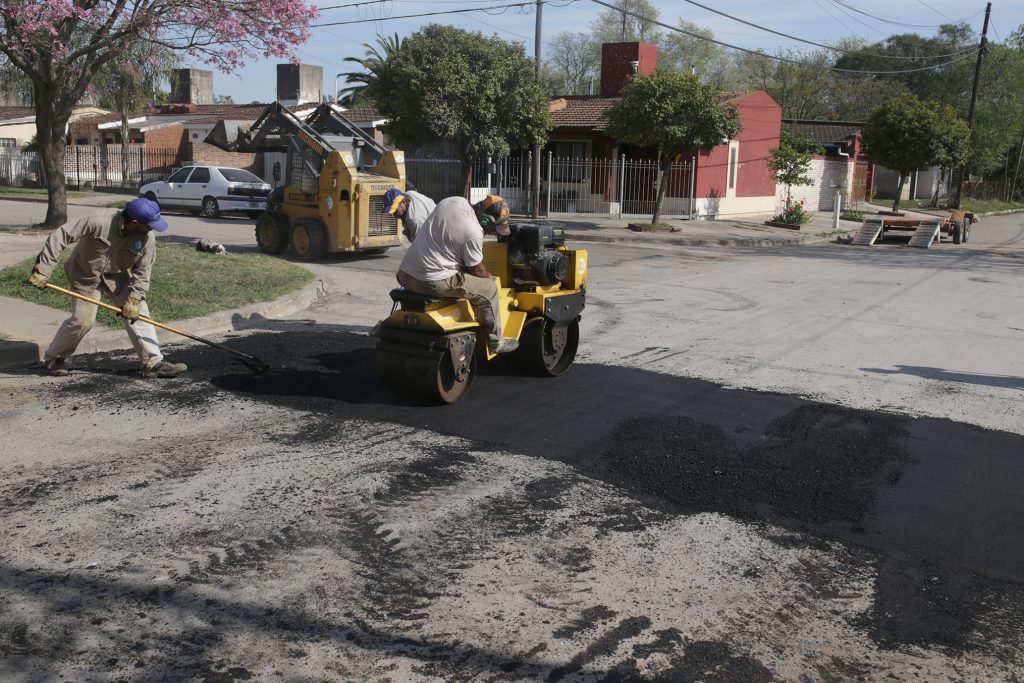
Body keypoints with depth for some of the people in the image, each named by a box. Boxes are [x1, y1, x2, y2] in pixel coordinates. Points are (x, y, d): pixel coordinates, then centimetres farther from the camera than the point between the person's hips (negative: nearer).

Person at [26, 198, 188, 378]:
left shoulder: (147, 237, -22)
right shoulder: (99, 222, -34)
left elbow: (142, 271, -12)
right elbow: (61, 235, -29)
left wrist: (133, 298, -20)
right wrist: (43, 269, -30)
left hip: (118, 276, 4)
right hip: (86, 274, -3)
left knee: (138, 313, -8)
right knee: (82, 320, -6)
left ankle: (154, 363, -6)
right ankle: (53, 357, 19)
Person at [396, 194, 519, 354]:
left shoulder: (455, 201, 4)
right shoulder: (473, 234, -18)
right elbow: (476, 270, -4)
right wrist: (490, 278, 19)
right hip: (433, 283, -9)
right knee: (488, 289, 3)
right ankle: (495, 343, 16)